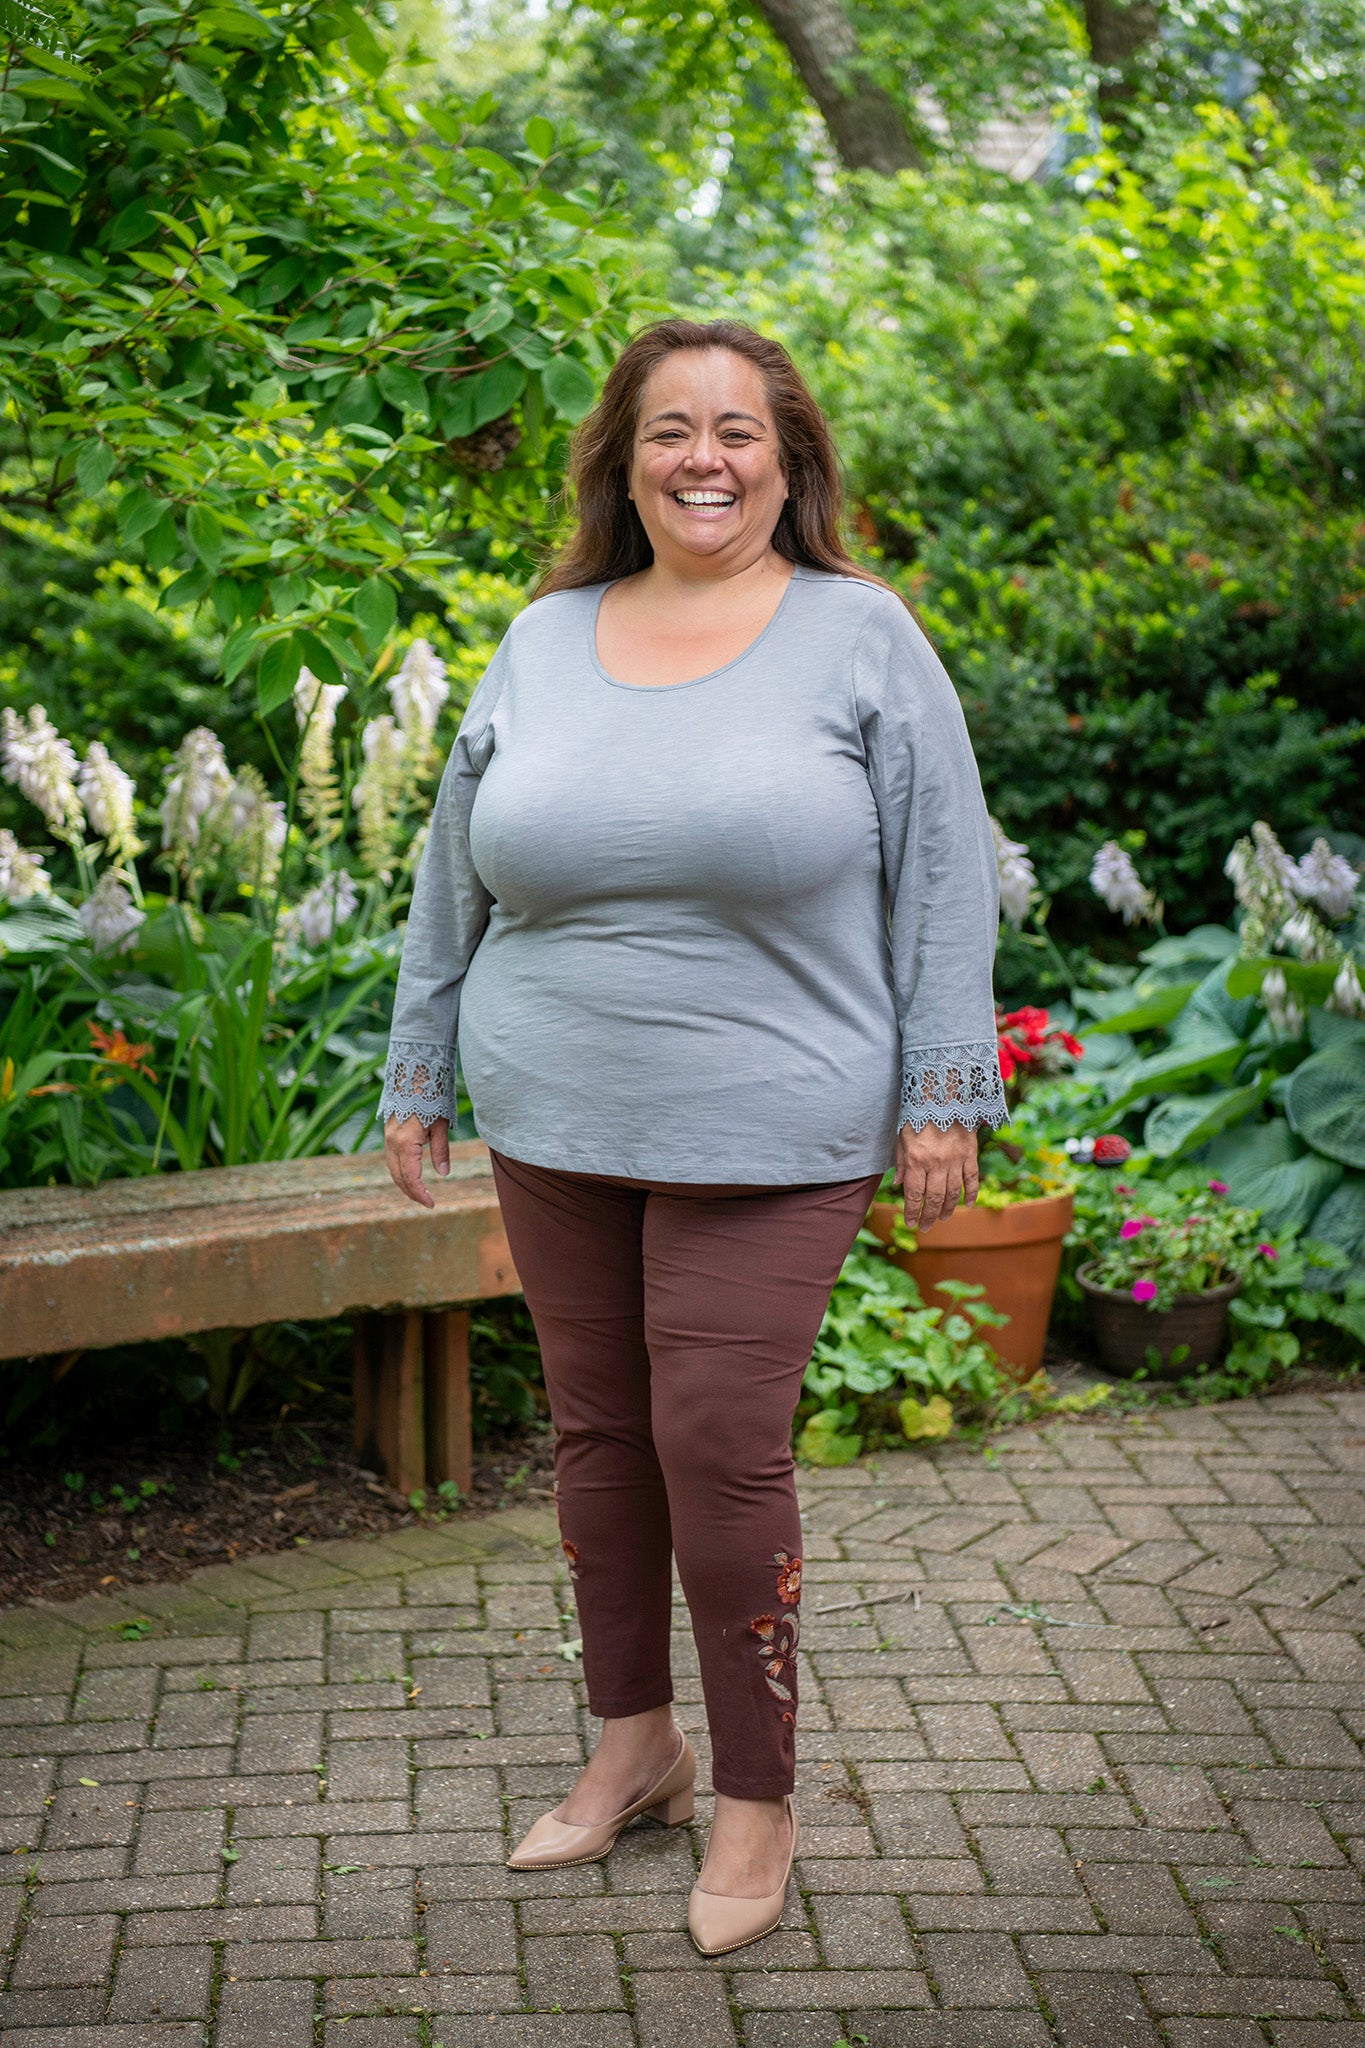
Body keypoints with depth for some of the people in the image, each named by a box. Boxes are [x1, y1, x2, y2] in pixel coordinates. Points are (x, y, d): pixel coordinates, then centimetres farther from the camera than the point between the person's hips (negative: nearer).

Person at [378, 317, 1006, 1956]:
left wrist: (942, 1091, -6)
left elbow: (941, 874, -2)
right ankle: (632, 1743, 30)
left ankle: (758, 1798, 11)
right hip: (555, 1128, 4)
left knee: (720, 1446, -6)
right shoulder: (543, 642, 8)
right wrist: (419, 1075, 16)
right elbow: (456, 878, 15)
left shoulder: (862, 637, -2)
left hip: (766, 1133, -4)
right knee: (597, 1427, 12)